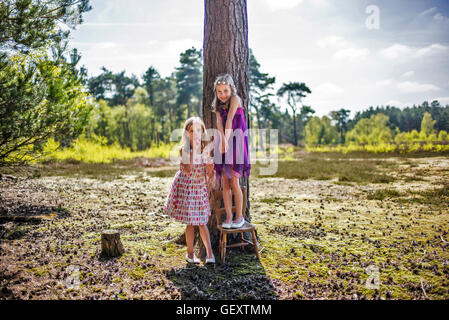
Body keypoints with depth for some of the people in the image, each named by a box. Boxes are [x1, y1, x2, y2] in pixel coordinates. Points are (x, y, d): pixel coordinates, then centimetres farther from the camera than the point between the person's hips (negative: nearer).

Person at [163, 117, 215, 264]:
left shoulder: (206, 150, -3)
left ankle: (209, 252, 14)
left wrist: (210, 169, -16)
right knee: (190, 222, 3)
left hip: (200, 187, 2)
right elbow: (188, 170, -27)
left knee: (201, 221, 6)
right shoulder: (183, 149, -11)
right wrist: (193, 149, -28)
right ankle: (190, 253, 20)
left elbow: (210, 175, 2)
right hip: (185, 187, -2)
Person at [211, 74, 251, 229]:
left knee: (234, 182, -8)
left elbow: (229, 120, -16)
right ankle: (228, 217, 11)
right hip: (223, 142, 5)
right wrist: (223, 140, -23)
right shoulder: (218, 105, 12)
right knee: (225, 183, 3)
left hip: (236, 142, -5)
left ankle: (239, 216, 6)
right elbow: (219, 123, -6)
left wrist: (227, 139, -26)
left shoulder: (235, 99, -4)